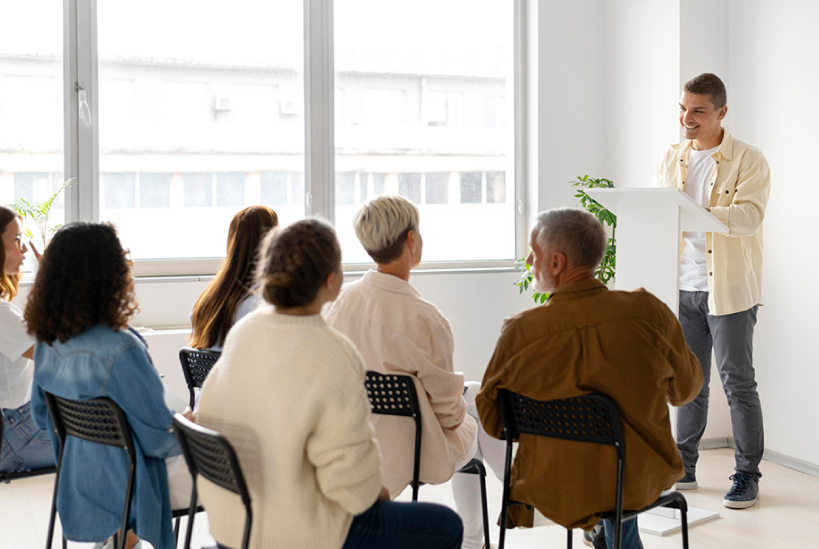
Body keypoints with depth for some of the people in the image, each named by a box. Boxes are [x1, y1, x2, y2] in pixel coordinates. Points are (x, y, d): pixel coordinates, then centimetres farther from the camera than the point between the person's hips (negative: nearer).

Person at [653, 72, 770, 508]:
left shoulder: (748, 160, -5)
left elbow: (750, 216, -20)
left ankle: (747, 475, 10)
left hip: (729, 288, -4)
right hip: (683, 287, 5)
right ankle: (683, 468, 21)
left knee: (738, 382, 0)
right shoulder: (671, 159, 11)